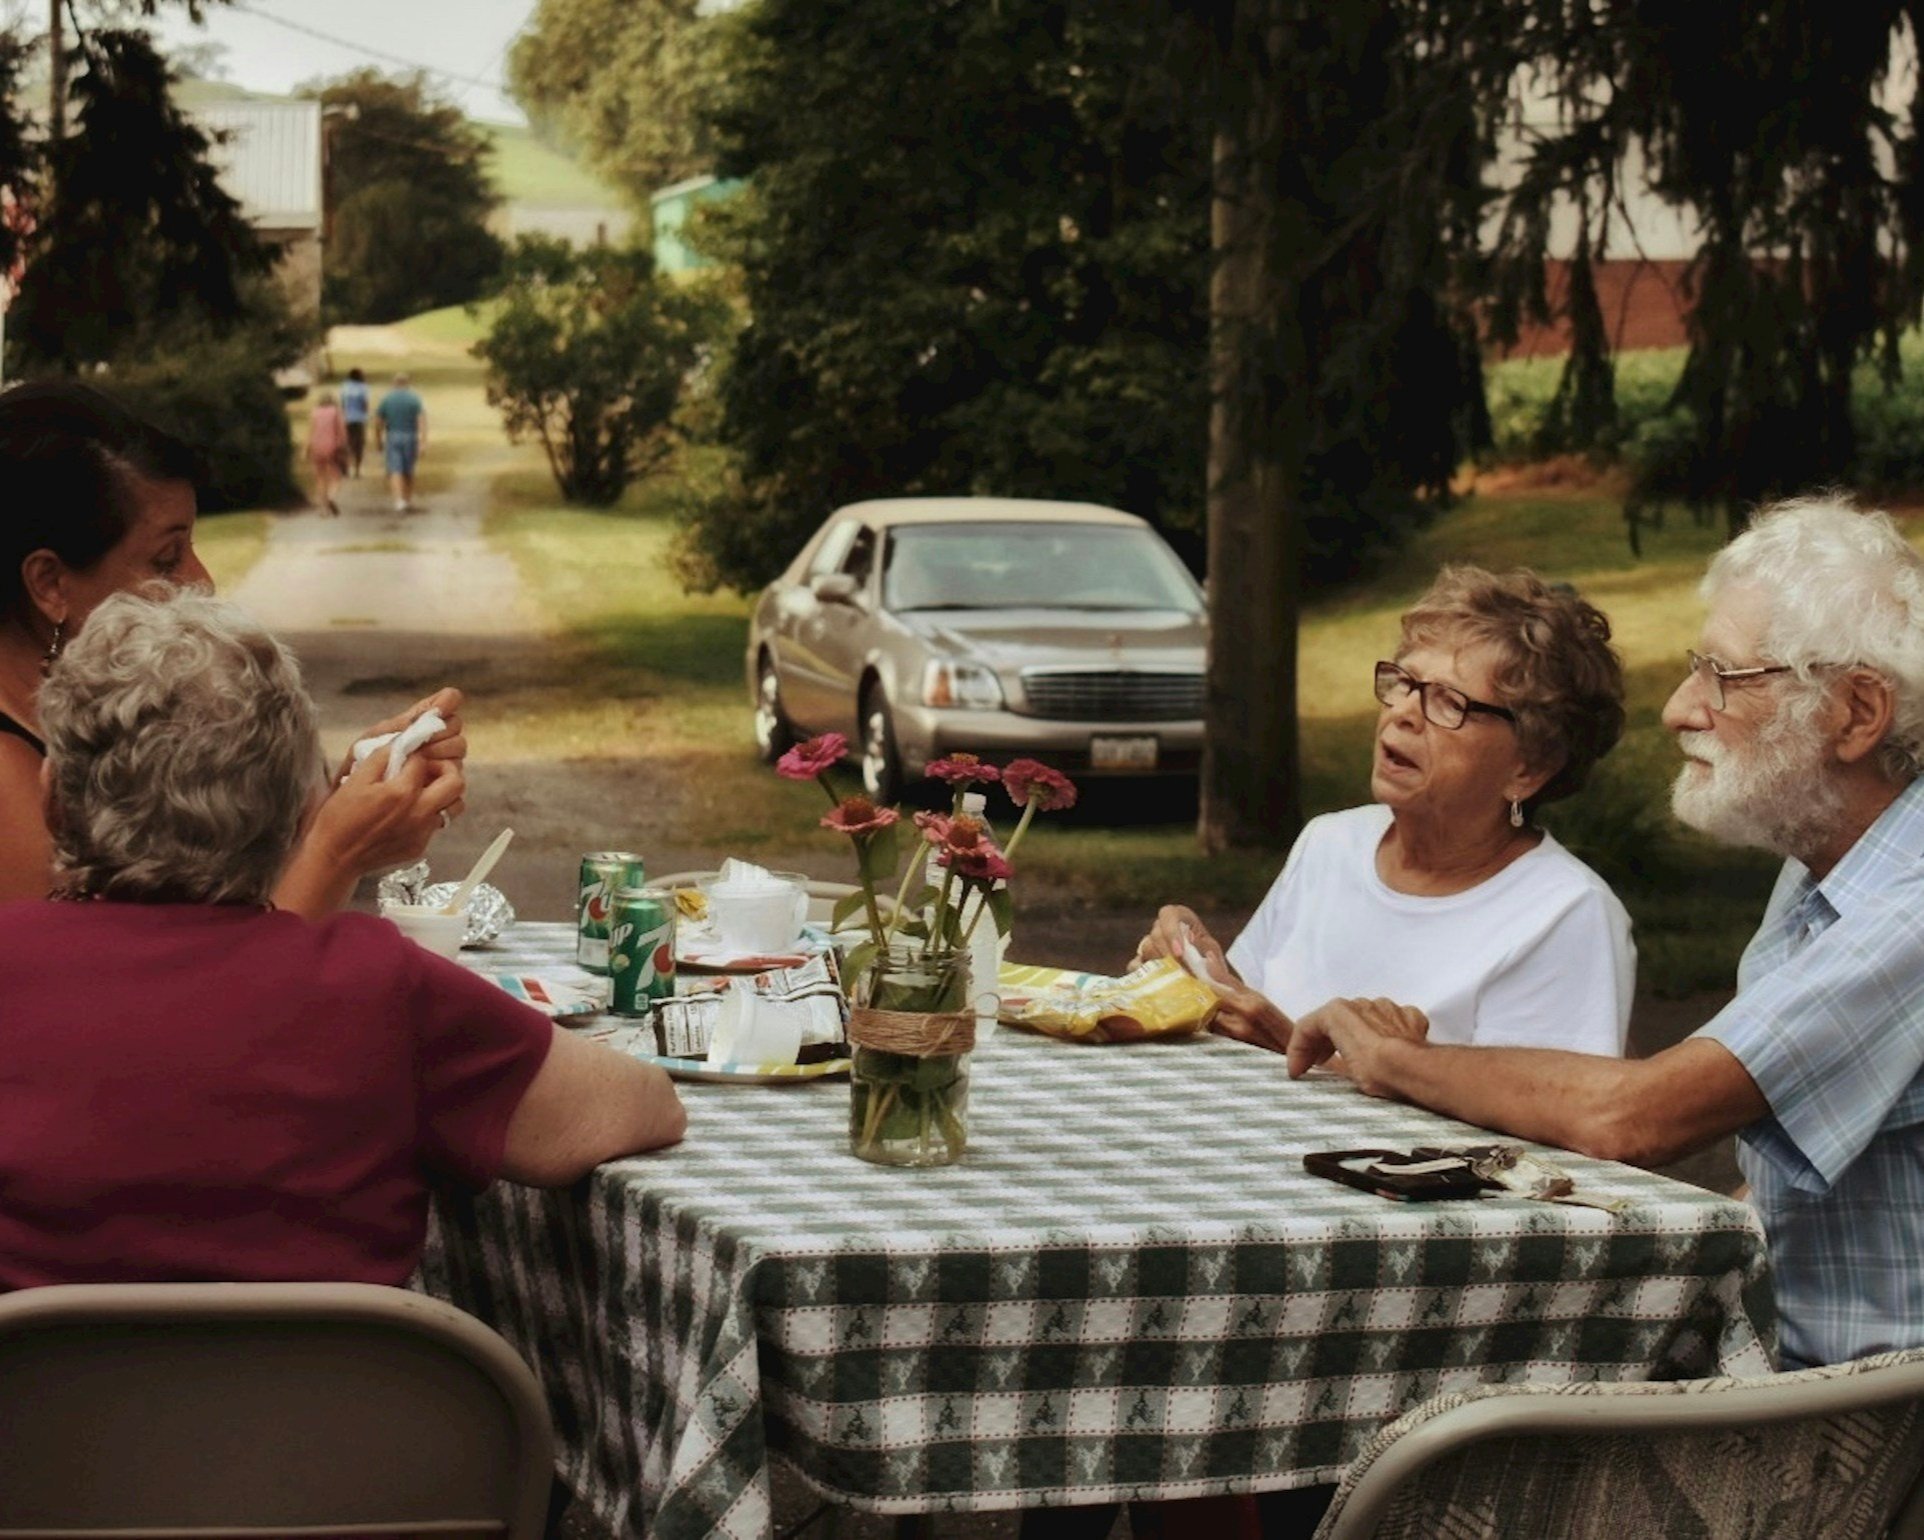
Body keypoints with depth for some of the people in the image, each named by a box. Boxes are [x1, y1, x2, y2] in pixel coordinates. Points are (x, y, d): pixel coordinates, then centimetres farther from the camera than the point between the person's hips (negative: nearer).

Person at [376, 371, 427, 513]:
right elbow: (422, 421, -12)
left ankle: (399, 501, -23)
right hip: (410, 437, 1)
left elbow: (377, 423, 2)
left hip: (392, 438, -1)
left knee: (395, 471, -5)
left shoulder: (386, 399, 1)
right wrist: (423, 443, -16)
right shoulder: (415, 399, -1)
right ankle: (409, 500, 26)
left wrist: (379, 442, 15)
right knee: (409, 471, 17)